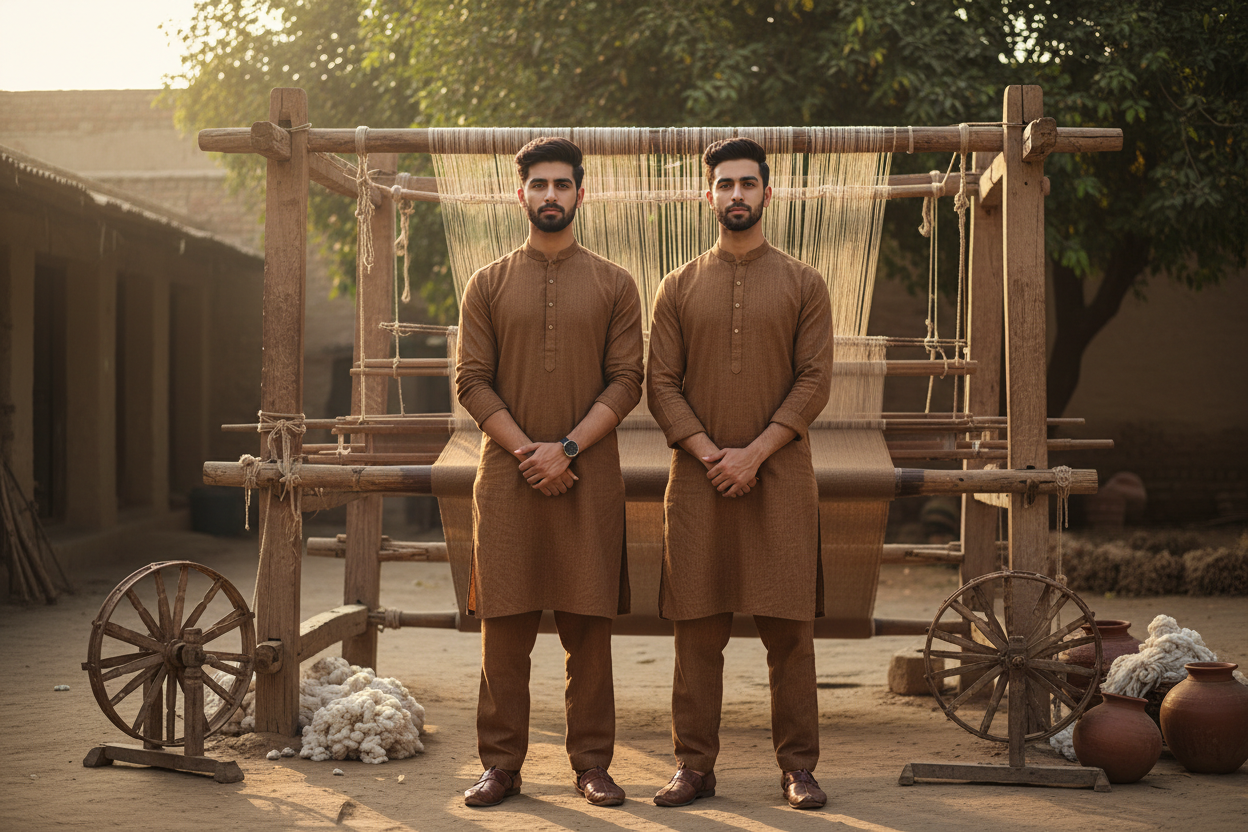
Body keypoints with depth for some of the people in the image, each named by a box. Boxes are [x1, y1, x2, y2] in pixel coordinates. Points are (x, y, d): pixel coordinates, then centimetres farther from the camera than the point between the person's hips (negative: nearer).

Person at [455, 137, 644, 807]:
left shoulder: (614, 285, 7)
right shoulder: (489, 285, 8)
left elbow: (626, 381, 0)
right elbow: (471, 381, 2)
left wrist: (568, 447, -12)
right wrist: (527, 450, -10)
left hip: (590, 476, 0)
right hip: (507, 475, 0)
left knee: (589, 626, 3)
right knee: (504, 625, 2)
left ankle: (591, 764, 11)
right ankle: (501, 765, 10)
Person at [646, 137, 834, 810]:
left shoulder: (802, 284, 6)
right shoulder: (679, 288, 9)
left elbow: (814, 381, -1)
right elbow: (661, 384, 4)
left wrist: (754, 453, -12)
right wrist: (710, 454, -10)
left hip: (781, 477, -1)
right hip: (697, 479, 1)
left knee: (790, 630, 1)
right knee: (698, 631, 3)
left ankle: (798, 766, 9)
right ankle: (695, 765, 11)